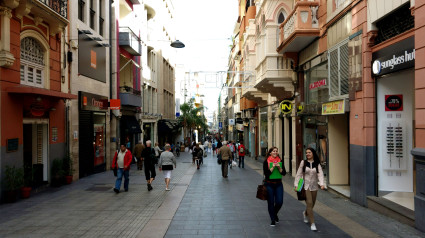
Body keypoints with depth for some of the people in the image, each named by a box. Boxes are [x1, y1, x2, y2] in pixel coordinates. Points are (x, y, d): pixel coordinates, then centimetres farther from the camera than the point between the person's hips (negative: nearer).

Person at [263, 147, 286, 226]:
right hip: (269, 184, -3)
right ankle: (273, 220, 17)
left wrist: (279, 168, -17)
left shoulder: (280, 161, 4)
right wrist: (272, 167, -21)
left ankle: (275, 214, 31)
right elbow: (266, 173, -13)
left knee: (279, 202, 0)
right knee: (271, 203, 2)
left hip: (278, 184, 3)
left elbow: (284, 173, -1)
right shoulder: (266, 161, -5)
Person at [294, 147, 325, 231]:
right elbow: (299, 174, -1)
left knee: (312, 204, 13)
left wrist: (322, 184, -26)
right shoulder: (303, 163, -1)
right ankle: (312, 223, -7)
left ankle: (305, 213, 45)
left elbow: (320, 174, -10)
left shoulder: (317, 164, 2)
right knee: (309, 203, -12)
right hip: (306, 186, -2)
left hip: (314, 186, 3)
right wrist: (296, 185, -7)